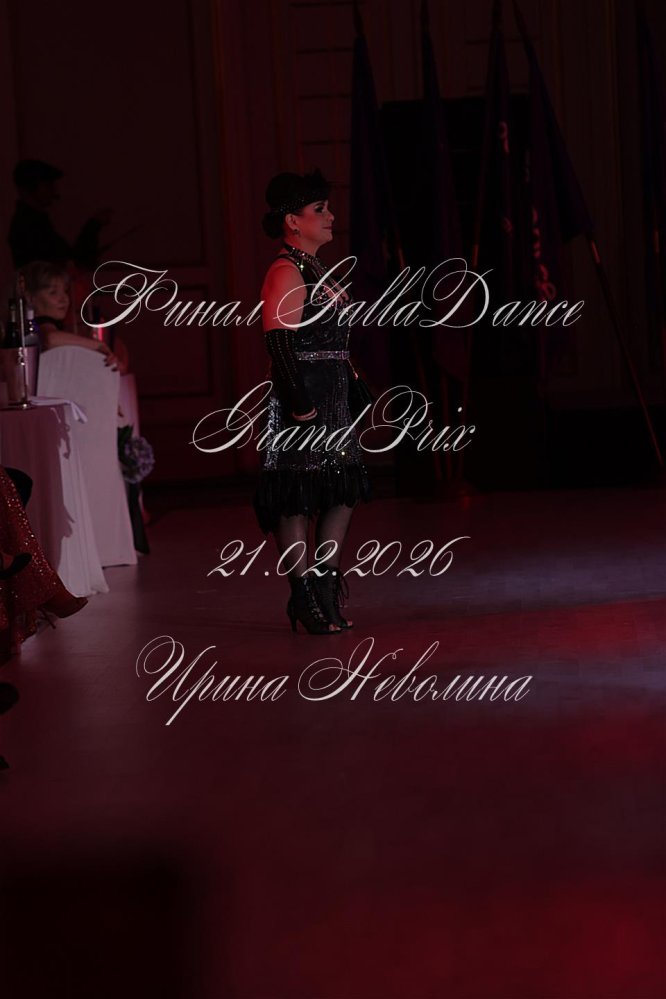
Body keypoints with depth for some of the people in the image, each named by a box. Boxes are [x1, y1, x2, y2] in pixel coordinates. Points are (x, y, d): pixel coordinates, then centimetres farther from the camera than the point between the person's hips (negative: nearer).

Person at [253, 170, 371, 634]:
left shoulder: (315, 269, 18)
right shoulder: (286, 273, -11)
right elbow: (280, 344, -18)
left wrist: (353, 384, 21)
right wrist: (298, 403, -22)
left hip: (333, 401, 10)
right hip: (304, 403, -10)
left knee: (344, 491, 12)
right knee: (298, 497, -5)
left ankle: (326, 591, 19)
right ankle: (305, 595, -2)